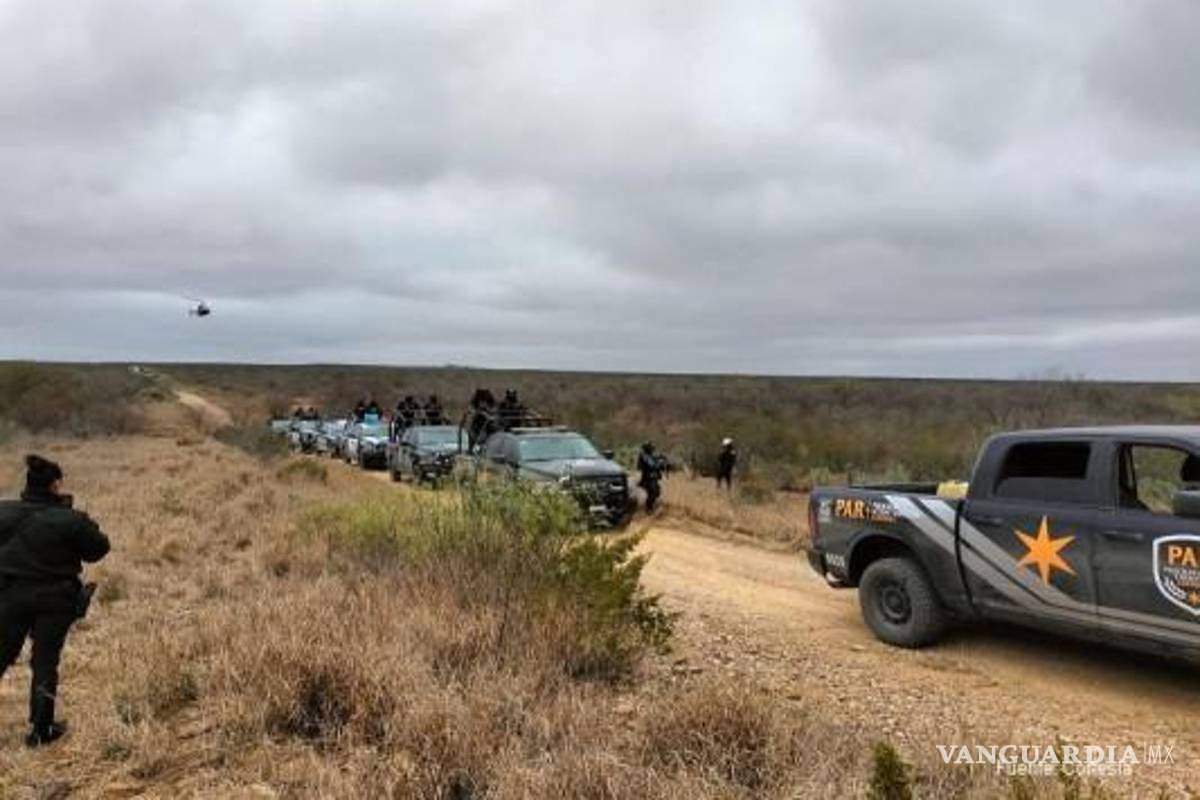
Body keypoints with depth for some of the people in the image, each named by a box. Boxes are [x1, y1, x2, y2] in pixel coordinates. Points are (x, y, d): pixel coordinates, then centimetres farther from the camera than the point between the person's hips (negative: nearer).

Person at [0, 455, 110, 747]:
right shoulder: (69, 520, -17)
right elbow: (98, 549, -8)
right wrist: (85, 524, 1)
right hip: (54, 601, -3)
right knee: (45, 663, 7)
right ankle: (41, 730, 14)